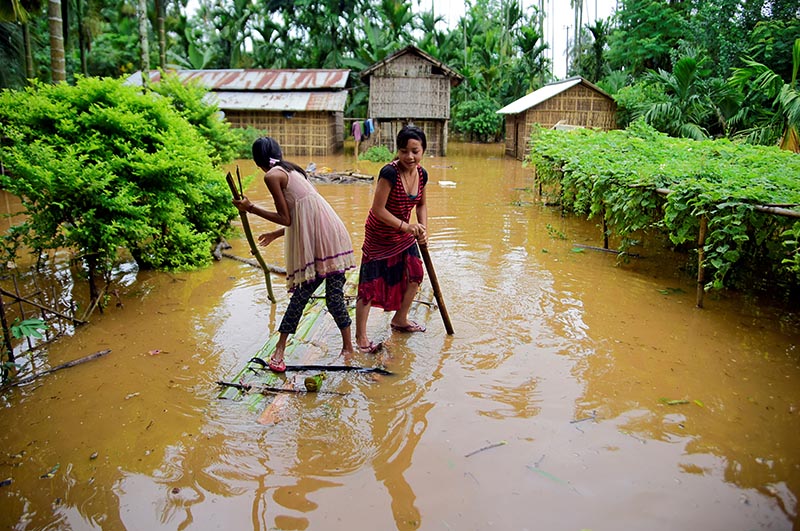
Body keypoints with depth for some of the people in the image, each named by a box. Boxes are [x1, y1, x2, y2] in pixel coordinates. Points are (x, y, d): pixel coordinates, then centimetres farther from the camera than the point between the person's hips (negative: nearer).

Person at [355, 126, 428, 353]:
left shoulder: (421, 174, -4)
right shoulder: (390, 172, -27)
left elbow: (421, 204, 11)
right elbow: (378, 209, -25)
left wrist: (423, 229, -3)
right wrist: (406, 226, -25)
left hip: (403, 234, 8)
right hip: (379, 235, -7)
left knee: (415, 275, 15)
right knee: (370, 285, -3)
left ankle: (400, 320, 39)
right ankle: (360, 337, 11)